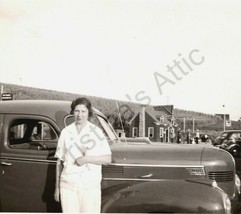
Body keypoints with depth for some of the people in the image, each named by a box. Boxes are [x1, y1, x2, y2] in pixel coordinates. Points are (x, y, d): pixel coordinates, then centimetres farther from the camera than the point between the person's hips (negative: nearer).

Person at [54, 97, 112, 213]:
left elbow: (108, 159, -2)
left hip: (91, 185, -2)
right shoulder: (66, 132, 8)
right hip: (68, 185, 2)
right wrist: (57, 187, 12)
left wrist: (87, 158, -15)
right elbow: (59, 161, 13)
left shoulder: (96, 131, 1)